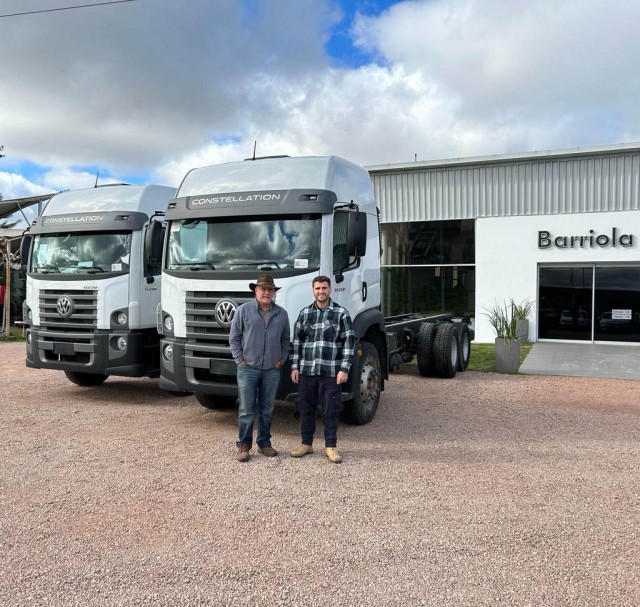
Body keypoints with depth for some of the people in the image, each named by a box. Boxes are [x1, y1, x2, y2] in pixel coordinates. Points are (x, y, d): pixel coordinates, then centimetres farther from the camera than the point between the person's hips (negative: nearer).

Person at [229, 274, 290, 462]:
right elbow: (234, 338, 0)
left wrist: (281, 359, 5)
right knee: (246, 410, -1)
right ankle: (244, 445, 9)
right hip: (248, 368, -3)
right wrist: (240, 360, -5)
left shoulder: (281, 314, 7)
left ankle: (264, 443, 23)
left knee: (267, 410, 11)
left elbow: (285, 339, 15)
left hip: (272, 370, 3)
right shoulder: (244, 310, -2)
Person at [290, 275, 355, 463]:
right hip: (306, 371, 3)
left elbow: (348, 342, -3)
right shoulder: (304, 313, 9)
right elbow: (297, 342, 12)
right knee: (305, 409, 10)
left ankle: (331, 446, 16)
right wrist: (295, 366, 6)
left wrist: (344, 369, -10)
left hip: (331, 372, -3)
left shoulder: (341, 314, -1)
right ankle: (306, 444, 24)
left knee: (331, 410, 3)